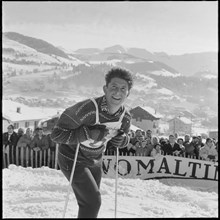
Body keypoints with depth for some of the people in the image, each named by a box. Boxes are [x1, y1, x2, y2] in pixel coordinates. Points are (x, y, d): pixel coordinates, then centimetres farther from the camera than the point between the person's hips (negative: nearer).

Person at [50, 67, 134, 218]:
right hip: (73, 159, -6)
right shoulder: (88, 108, -34)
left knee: (90, 202, 18)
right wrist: (89, 133, -39)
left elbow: (123, 141, 7)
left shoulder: (125, 117, -13)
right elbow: (57, 134, -31)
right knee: (93, 201, -12)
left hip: (95, 160, 7)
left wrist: (121, 139, -17)